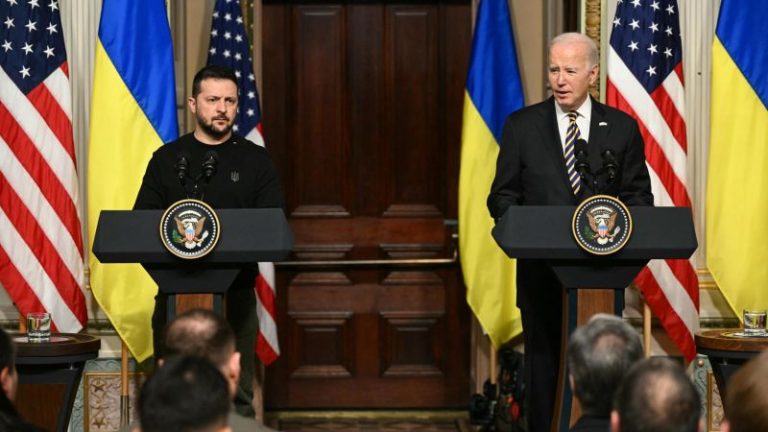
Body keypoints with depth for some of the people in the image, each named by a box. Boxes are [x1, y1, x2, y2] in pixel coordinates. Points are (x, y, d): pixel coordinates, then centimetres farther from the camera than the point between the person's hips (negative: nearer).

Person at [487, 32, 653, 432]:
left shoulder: (622, 128, 5)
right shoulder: (522, 126, 4)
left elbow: (639, 196, 7)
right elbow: (502, 196, 5)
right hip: (542, 271, 0)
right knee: (543, 367, 4)